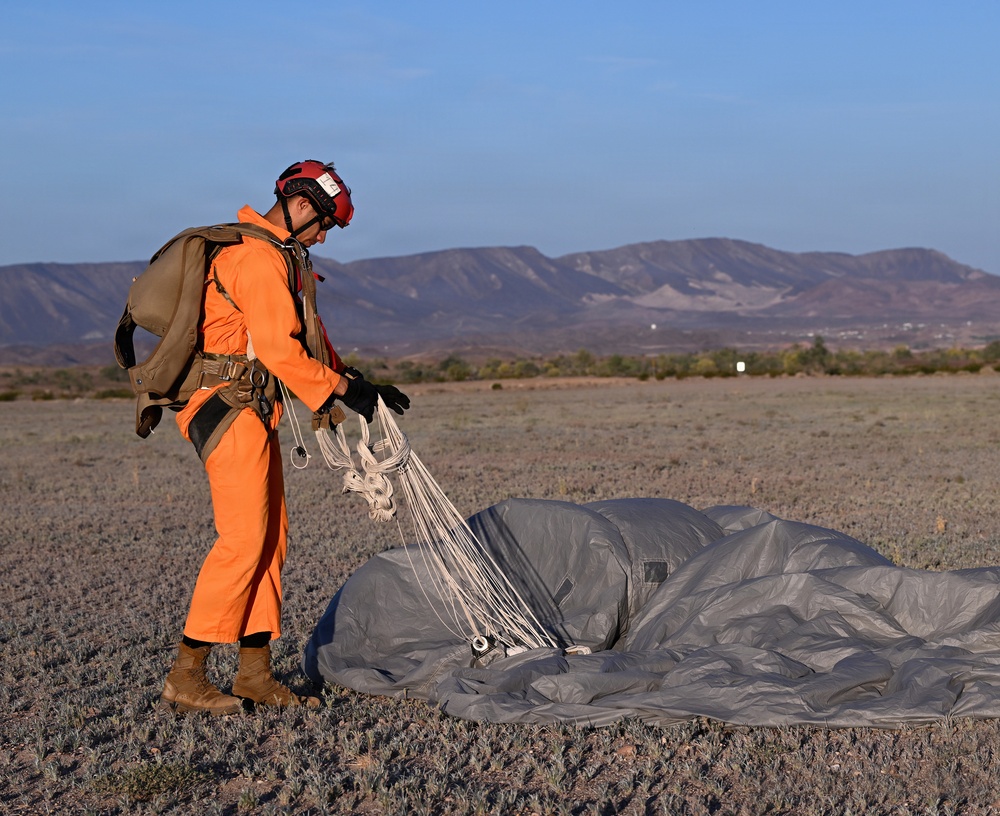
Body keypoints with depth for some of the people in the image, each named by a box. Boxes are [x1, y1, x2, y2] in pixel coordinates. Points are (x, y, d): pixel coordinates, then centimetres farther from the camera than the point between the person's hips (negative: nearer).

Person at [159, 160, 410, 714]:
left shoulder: (280, 257, 21)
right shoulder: (258, 258, -14)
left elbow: (307, 336, 24)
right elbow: (280, 350, -21)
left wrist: (359, 383, 14)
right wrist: (342, 387, -12)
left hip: (252, 411, 11)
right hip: (228, 405, -11)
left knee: (271, 535, 9)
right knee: (243, 540, -12)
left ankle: (255, 673, 13)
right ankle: (185, 678, -7)